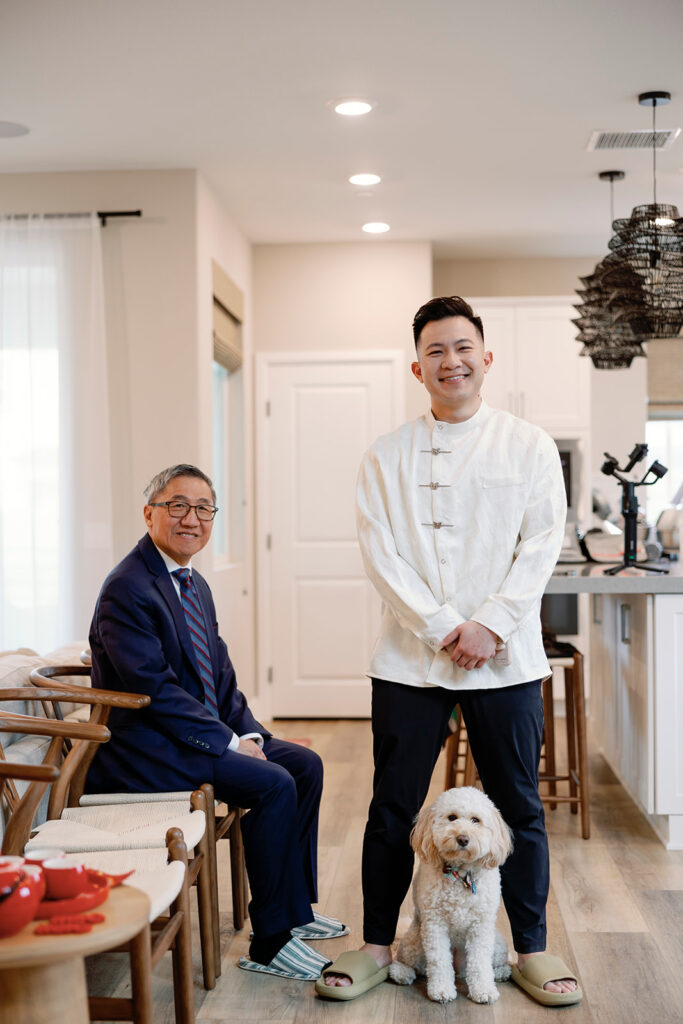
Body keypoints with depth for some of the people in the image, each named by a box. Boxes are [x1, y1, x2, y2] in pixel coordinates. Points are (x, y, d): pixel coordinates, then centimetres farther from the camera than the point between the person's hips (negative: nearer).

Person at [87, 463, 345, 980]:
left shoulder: (195, 584, 13)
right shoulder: (127, 589, -18)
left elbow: (220, 673, 15)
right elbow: (154, 689, -23)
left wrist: (249, 732, 0)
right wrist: (229, 743, -19)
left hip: (207, 732, 10)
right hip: (146, 747, -10)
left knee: (306, 764, 6)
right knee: (273, 784, -22)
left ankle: (295, 908, 17)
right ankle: (271, 942, -8)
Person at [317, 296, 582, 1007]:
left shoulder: (529, 447, 5)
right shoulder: (387, 456, 5)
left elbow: (542, 544, -2)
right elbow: (380, 552, -3)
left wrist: (489, 626, -12)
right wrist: (443, 628, -12)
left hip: (505, 658, 0)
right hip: (410, 658, 0)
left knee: (518, 807, 9)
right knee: (393, 808, 7)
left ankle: (532, 949, 25)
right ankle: (377, 947, 23)